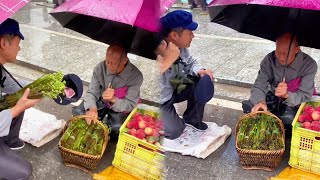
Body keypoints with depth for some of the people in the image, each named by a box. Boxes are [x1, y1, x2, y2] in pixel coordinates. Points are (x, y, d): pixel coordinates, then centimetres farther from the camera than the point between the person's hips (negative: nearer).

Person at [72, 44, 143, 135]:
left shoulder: (136, 75, -26)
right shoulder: (100, 68, -18)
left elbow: (130, 105, -23)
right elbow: (92, 92, -13)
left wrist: (113, 100, -44)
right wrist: (92, 108, -37)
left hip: (121, 108, -2)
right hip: (101, 101, 3)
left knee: (118, 127, -30)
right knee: (77, 111, -18)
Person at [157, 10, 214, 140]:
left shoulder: (181, 47, -12)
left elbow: (191, 63, 7)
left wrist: (200, 71, -16)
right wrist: (167, 61, -53)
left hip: (173, 89, 7)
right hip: (158, 100, -7)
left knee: (203, 81, -5)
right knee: (175, 131, -16)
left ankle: (192, 119, 17)